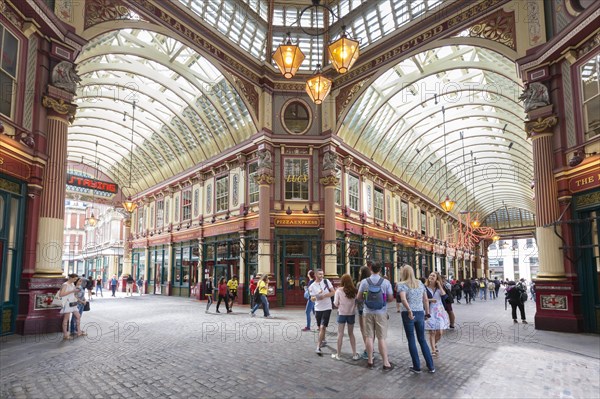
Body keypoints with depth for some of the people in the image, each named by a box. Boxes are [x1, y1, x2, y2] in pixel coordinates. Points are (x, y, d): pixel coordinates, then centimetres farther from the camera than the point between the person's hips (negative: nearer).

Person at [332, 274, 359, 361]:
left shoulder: (339, 290, -11)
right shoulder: (354, 290, -6)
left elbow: (336, 303, -8)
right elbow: (356, 302, -4)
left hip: (342, 313, -2)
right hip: (351, 313, 2)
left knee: (340, 334, 7)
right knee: (351, 334, 16)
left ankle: (338, 355, 13)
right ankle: (354, 354, 17)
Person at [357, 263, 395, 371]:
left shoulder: (364, 282, -5)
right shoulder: (385, 282, -8)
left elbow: (359, 297, 1)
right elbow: (390, 298, -4)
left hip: (368, 312, 1)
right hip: (381, 313, -1)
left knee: (369, 337, 9)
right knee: (381, 338, 4)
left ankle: (370, 361, 18)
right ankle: (386, 363, 8)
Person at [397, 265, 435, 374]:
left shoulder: (402, 284, -7)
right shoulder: (420, 283, 9)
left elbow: (403, 299, -25)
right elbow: (426, 300, 11)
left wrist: (409, 310, -22)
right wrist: (427, 312, 18)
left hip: (408, 314, -5)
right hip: (420, 313, 5)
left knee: (411, 340, 7)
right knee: (422, 340, 16)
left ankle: (417, 367, 13)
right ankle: (431, 366, 16)